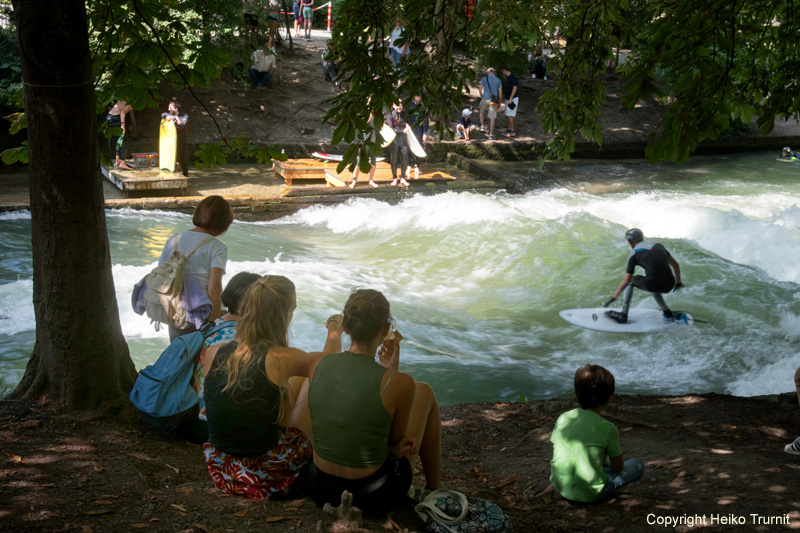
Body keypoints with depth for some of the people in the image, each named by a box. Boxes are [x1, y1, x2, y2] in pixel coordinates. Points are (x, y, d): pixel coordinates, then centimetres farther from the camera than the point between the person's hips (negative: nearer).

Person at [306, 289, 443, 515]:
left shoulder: (316, 365, -11)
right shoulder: (399, 383, -24)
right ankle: (434, 491, 35)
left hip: (321, 489, 4)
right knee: (423, 392, 18)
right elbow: (396, 441, -5)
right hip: (375, 497, -4)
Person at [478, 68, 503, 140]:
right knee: (492, 118, 1)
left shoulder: (484, 79, 3)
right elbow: (500, 92, 4)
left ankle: (482, 126, 20)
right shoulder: (498, 80, 7)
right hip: (493, 101, 0)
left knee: (481, 112, 30)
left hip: (485, 99, 0)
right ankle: (491, 135, -4)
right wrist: (499, 103, 12)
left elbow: (480, 89, -2)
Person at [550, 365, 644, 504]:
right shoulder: (608, 428, -14)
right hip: (590, 495, -4)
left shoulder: (563, 419, -1)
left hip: (562, 490, 4)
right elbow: (617, 467, -2)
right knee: (637, 465, 10)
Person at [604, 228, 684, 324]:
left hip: (654, 285, -5)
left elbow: (626, 281, 5)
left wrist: (613, 298, 13)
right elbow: (675, 265, 23)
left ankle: (623, 315, 20)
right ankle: (668, 314, 30)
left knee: (630, 280, 23)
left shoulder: (634, 255, 5)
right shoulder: (657, 245, 19)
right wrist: (678, 282, 38)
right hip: (669, 286, 5)